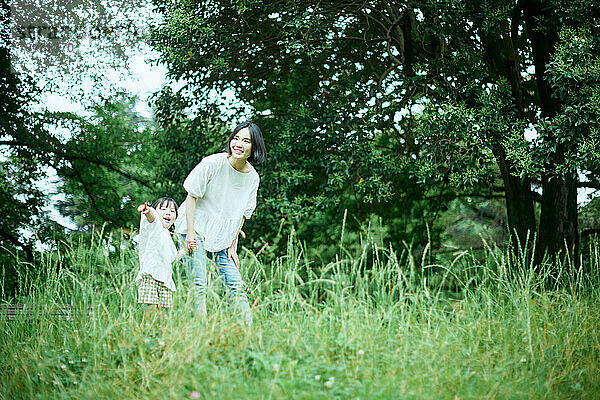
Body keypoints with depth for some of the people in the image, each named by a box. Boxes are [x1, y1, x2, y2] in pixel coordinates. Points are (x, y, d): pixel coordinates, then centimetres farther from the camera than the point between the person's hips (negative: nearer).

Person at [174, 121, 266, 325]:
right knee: (198, 285, -13)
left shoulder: (253, 177, -2)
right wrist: (190, 233, -15)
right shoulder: (213, 163, -16)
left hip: (222, 236, 5)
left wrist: (233, 247, 2)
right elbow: (192, 197, -11)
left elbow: (241, 215, 7)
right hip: (196, 228, -4)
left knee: (236, 285, -1)